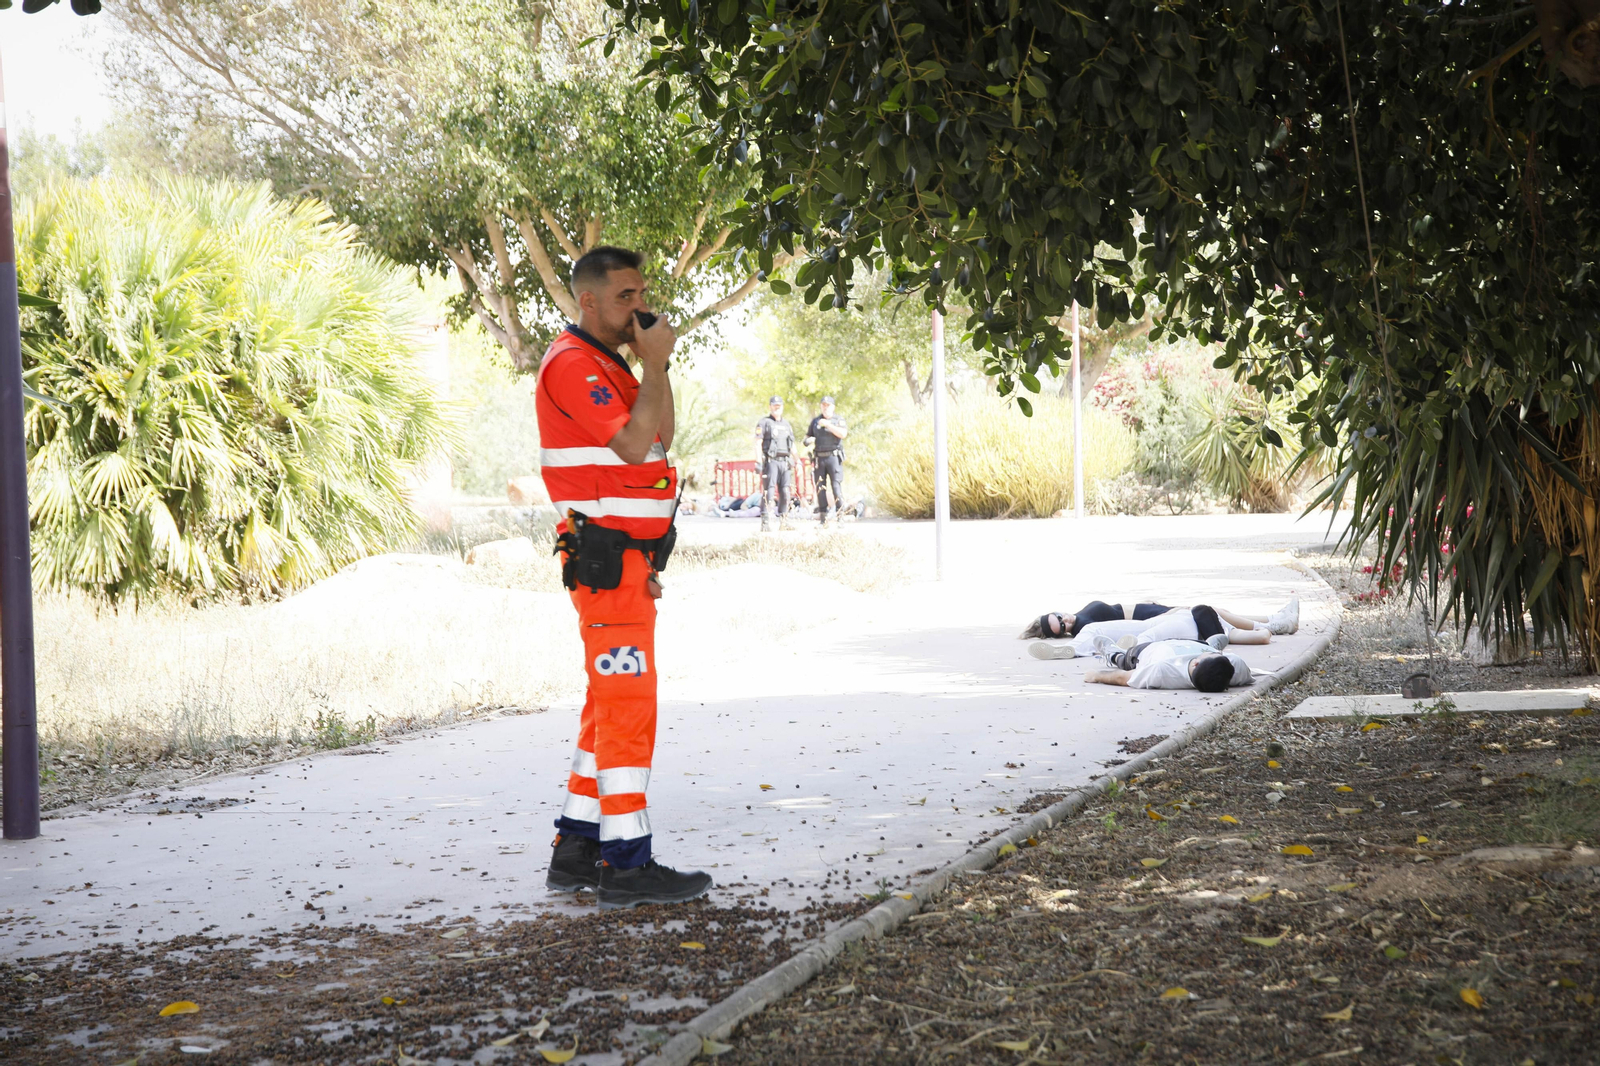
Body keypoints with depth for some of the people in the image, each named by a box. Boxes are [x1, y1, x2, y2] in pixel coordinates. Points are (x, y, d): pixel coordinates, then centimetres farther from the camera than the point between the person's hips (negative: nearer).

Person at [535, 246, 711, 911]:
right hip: (607, 559, -11)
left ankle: (577, 851, 16)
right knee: (628, 704, -11)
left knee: (611, 704, 11)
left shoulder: (608, 364, 21)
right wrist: (654, 363, -12)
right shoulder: (572, 364, -12)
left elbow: (661, 437, 15)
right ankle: (627, 866, -10)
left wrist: (655, 363, 6)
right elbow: (634, 445, -20)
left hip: (627, 559, 11)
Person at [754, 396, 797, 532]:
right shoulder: (764, 423, 4)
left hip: (785, 462, 6)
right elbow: (758, 443, -5)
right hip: (771, 461, -6)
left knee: (785, 492, 3)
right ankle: (766, 523, -16)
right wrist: (759, 461, -16)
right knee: (768, 492, -12)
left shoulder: (787, 425, 21)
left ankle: (784, 522, 9)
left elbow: (792, 446, 24)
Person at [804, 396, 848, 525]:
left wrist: (827, 424, -16)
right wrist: (809, 440, -3)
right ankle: (823, 518, 5)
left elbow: (843, 434, -14)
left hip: (834, 457, -4)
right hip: (819, 458, 4)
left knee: (837, 487, -11)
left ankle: (840, 518, -11)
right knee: (820, 488, 1)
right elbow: (807, 437, 21)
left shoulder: (839, 421, 4)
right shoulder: (815, 421, 15)